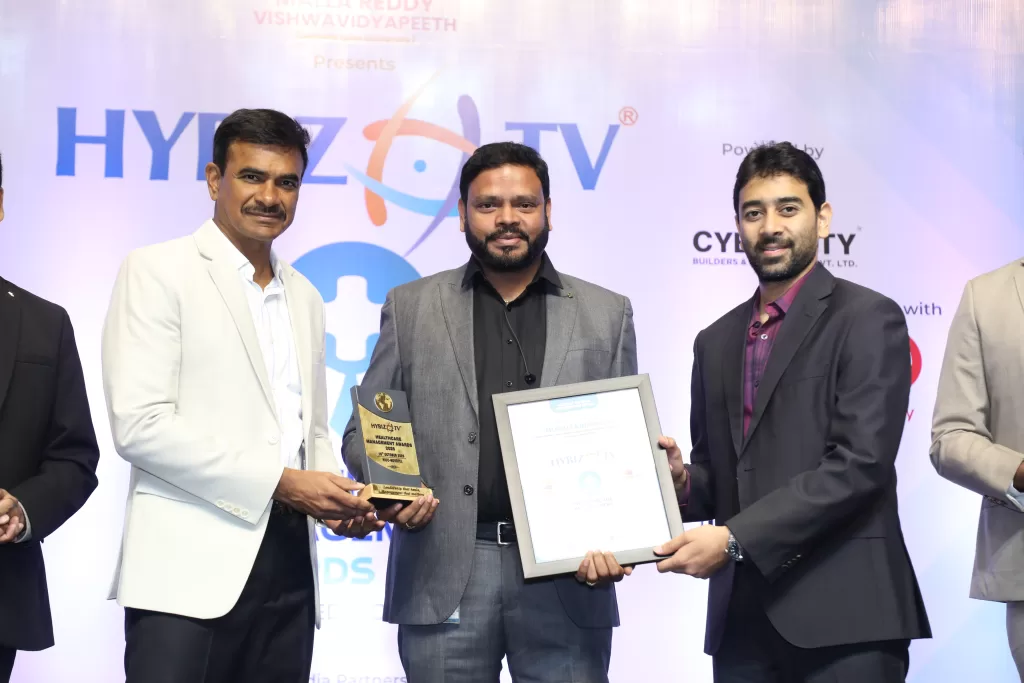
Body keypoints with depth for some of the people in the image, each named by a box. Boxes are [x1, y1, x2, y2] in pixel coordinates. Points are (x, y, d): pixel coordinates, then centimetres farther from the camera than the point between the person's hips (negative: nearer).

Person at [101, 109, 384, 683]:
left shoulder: (306, 298, 19)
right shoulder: (157, 271, -1)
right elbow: (139, 425, -12)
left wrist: (337, 500, 2)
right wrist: (280, 482, -14)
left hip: (290, 565, 6)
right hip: (192, 569, -6)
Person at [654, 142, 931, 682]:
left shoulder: (867, 318, -4)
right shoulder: (716, 341, 16)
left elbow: (861, 463, -14)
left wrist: (734, 538, -17)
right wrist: (683, 480, -3)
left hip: (841, 614, -5)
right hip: (740, 617, 6)